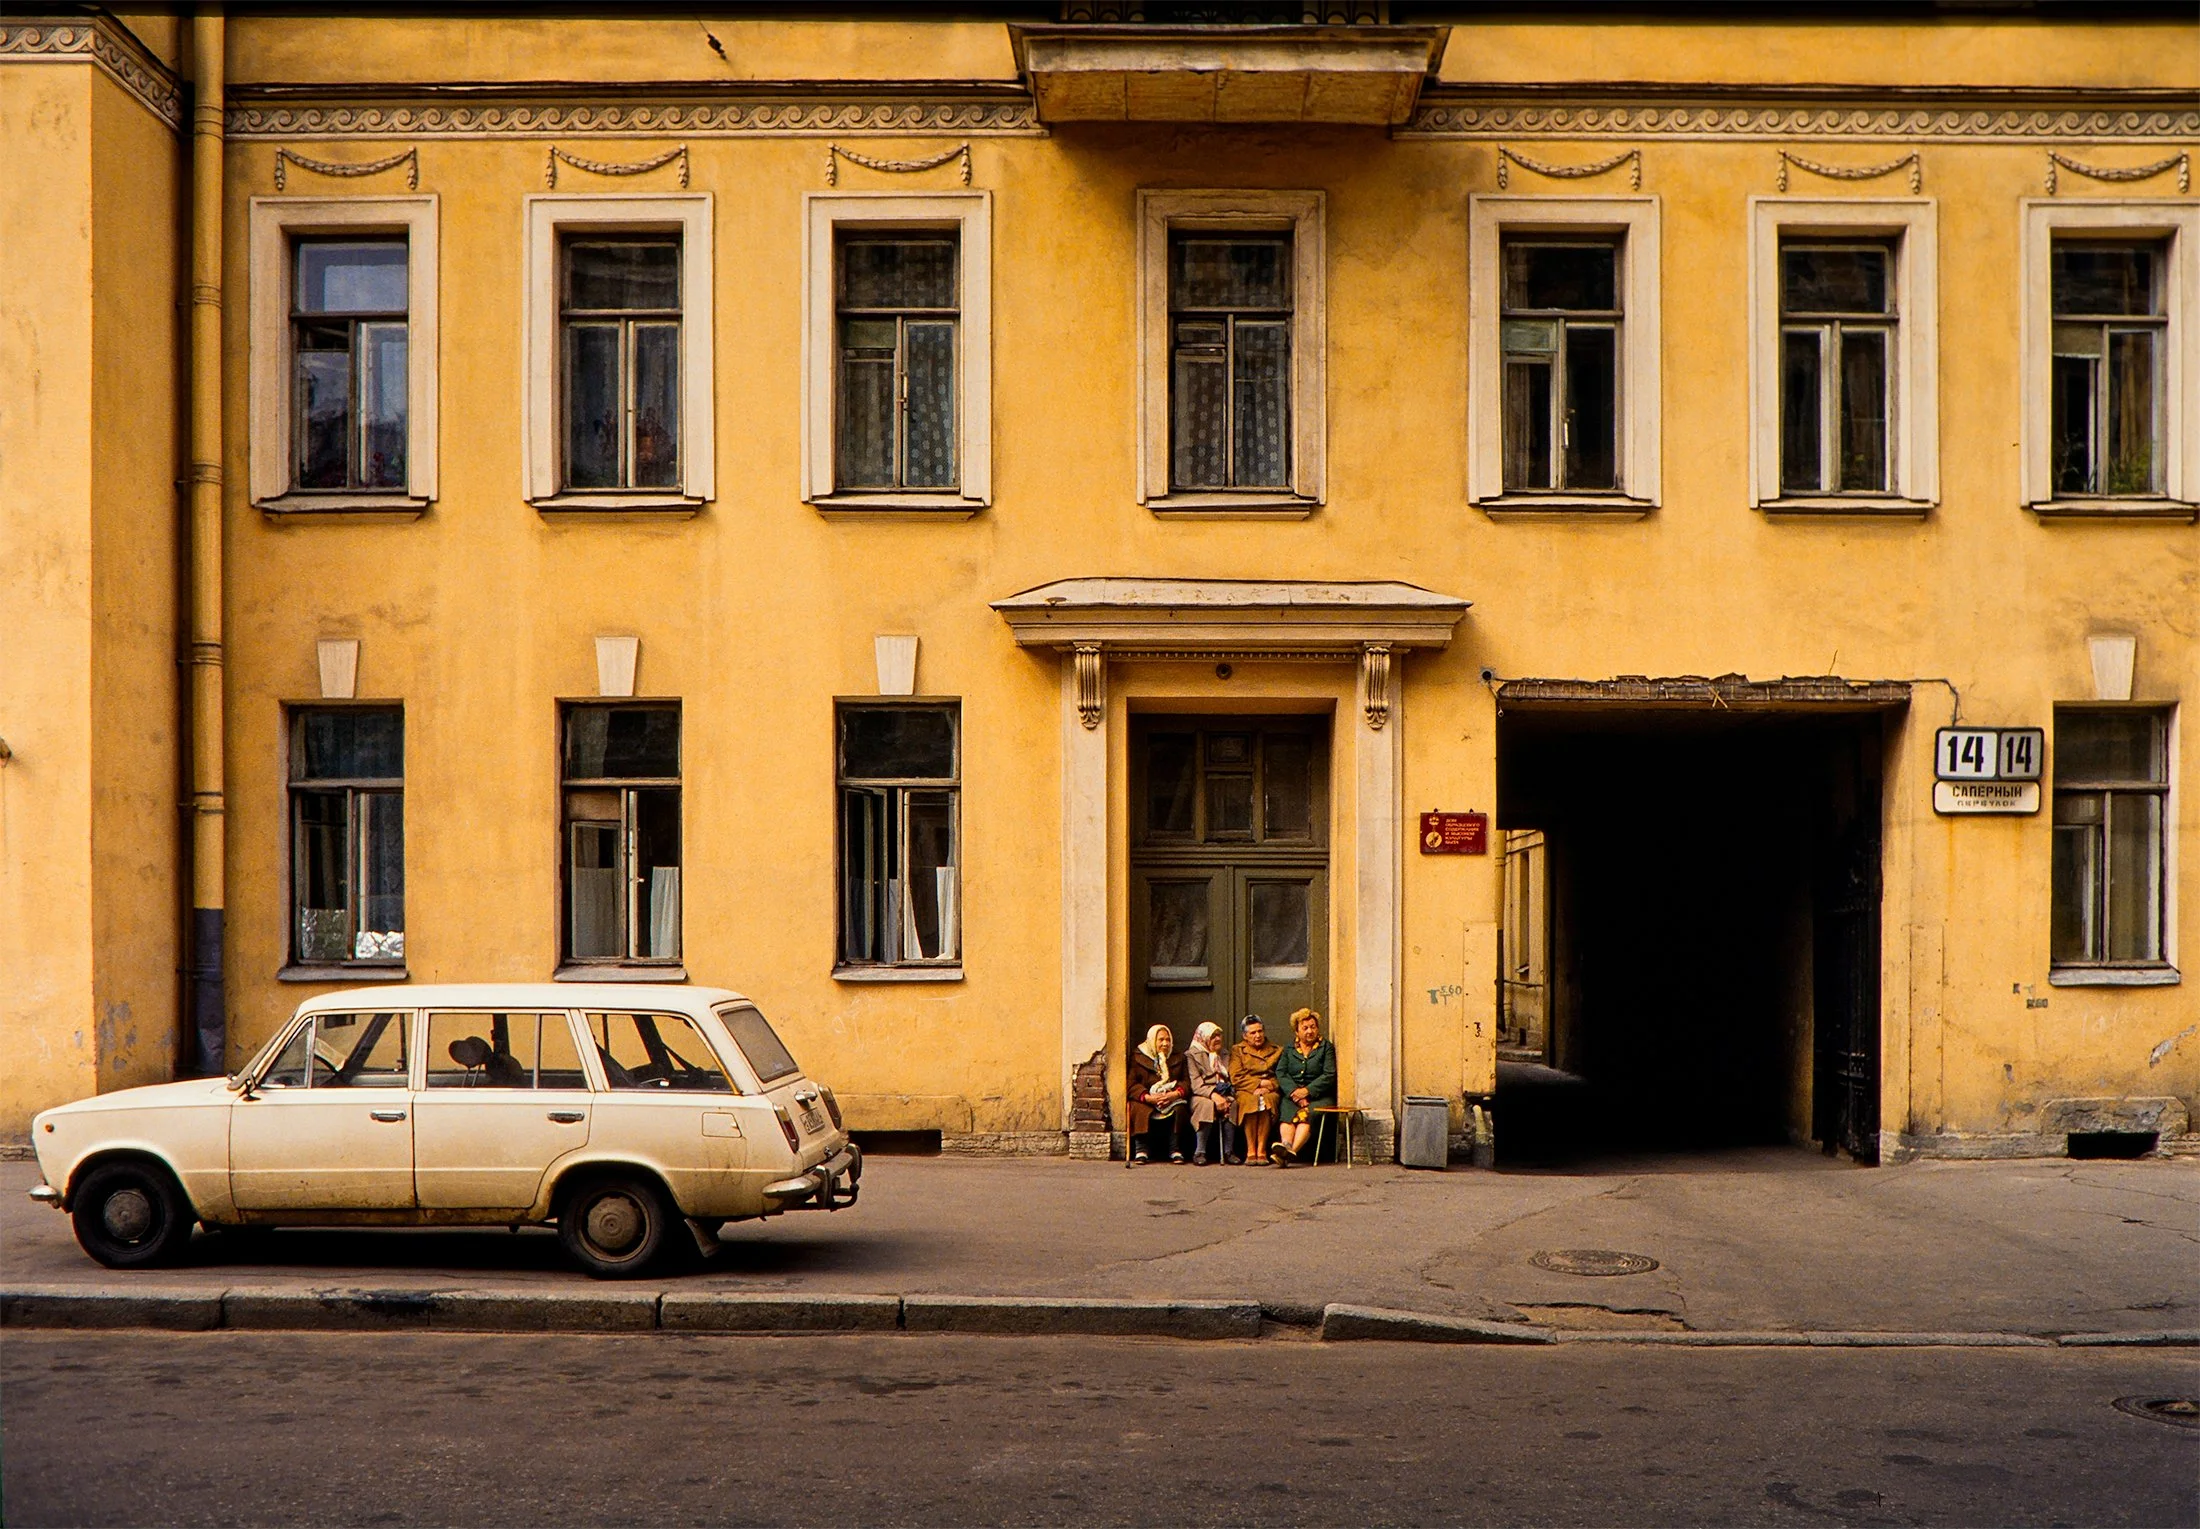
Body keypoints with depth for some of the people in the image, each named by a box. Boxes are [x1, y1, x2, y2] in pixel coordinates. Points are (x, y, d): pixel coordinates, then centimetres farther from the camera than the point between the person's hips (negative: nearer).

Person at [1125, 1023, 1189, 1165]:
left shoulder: (1177, 1059, 16)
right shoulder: (1138, 1057, 7)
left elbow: (1185, 1082, 4)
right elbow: (1131, 1084, -4)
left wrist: (1176, 1094, -19)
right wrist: (1148, 1097, -22)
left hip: (1171, 1099, 1)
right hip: (1146, 1100, -1)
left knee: (1178, 1109, -30)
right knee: (1140, 1110, -33)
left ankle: (1176, 1151, -23)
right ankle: (1141, 1150, -28)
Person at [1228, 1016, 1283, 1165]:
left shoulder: (1276, 1051, 20)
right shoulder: (1237, 1050, 16)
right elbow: (1236, 1078, 3)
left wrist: (1268, 1087, -11)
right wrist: (1260, 1083, -7)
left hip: (1269, 1092, 1)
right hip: (1245, 1091, -1)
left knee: (1266, 1100, -36)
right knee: (1250, 1101, -36)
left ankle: (1261, 1151, -34)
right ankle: (1250, 1151, -34)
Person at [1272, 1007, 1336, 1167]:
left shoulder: (1326, 1048, 11)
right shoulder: (1289, 1049, 19)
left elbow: (1329, 1075, -1)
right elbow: (1280, 1073, 6)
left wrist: (1307, 1091, -12)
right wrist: (1293, 1091, -13)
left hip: (1319, 1095, -2)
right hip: (1292, 1094, 2)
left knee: (1306, 1115, -33)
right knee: (1288, 1114, -31)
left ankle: (1291, 1151, -52)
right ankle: (1286, 1145, -54)